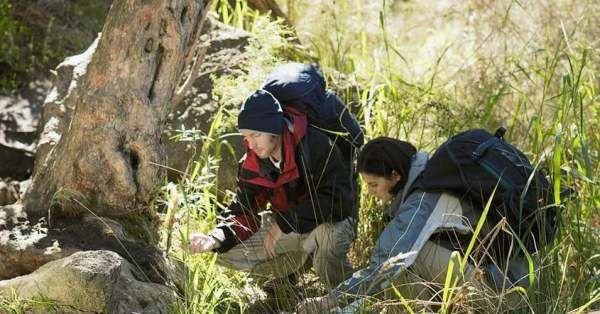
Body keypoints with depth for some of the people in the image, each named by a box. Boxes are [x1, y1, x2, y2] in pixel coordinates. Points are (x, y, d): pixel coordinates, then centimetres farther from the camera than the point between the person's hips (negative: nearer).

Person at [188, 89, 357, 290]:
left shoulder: (316, 145, -28)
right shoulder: (252, 163, -8)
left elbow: (338, 200, -33)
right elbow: (243, 212, -5)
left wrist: (285, 224, -30)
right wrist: (216, 239, -27)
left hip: (331, 223, -6)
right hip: (286, 229, 6)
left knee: (329, 236, -43)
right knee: (227, 252, -11)